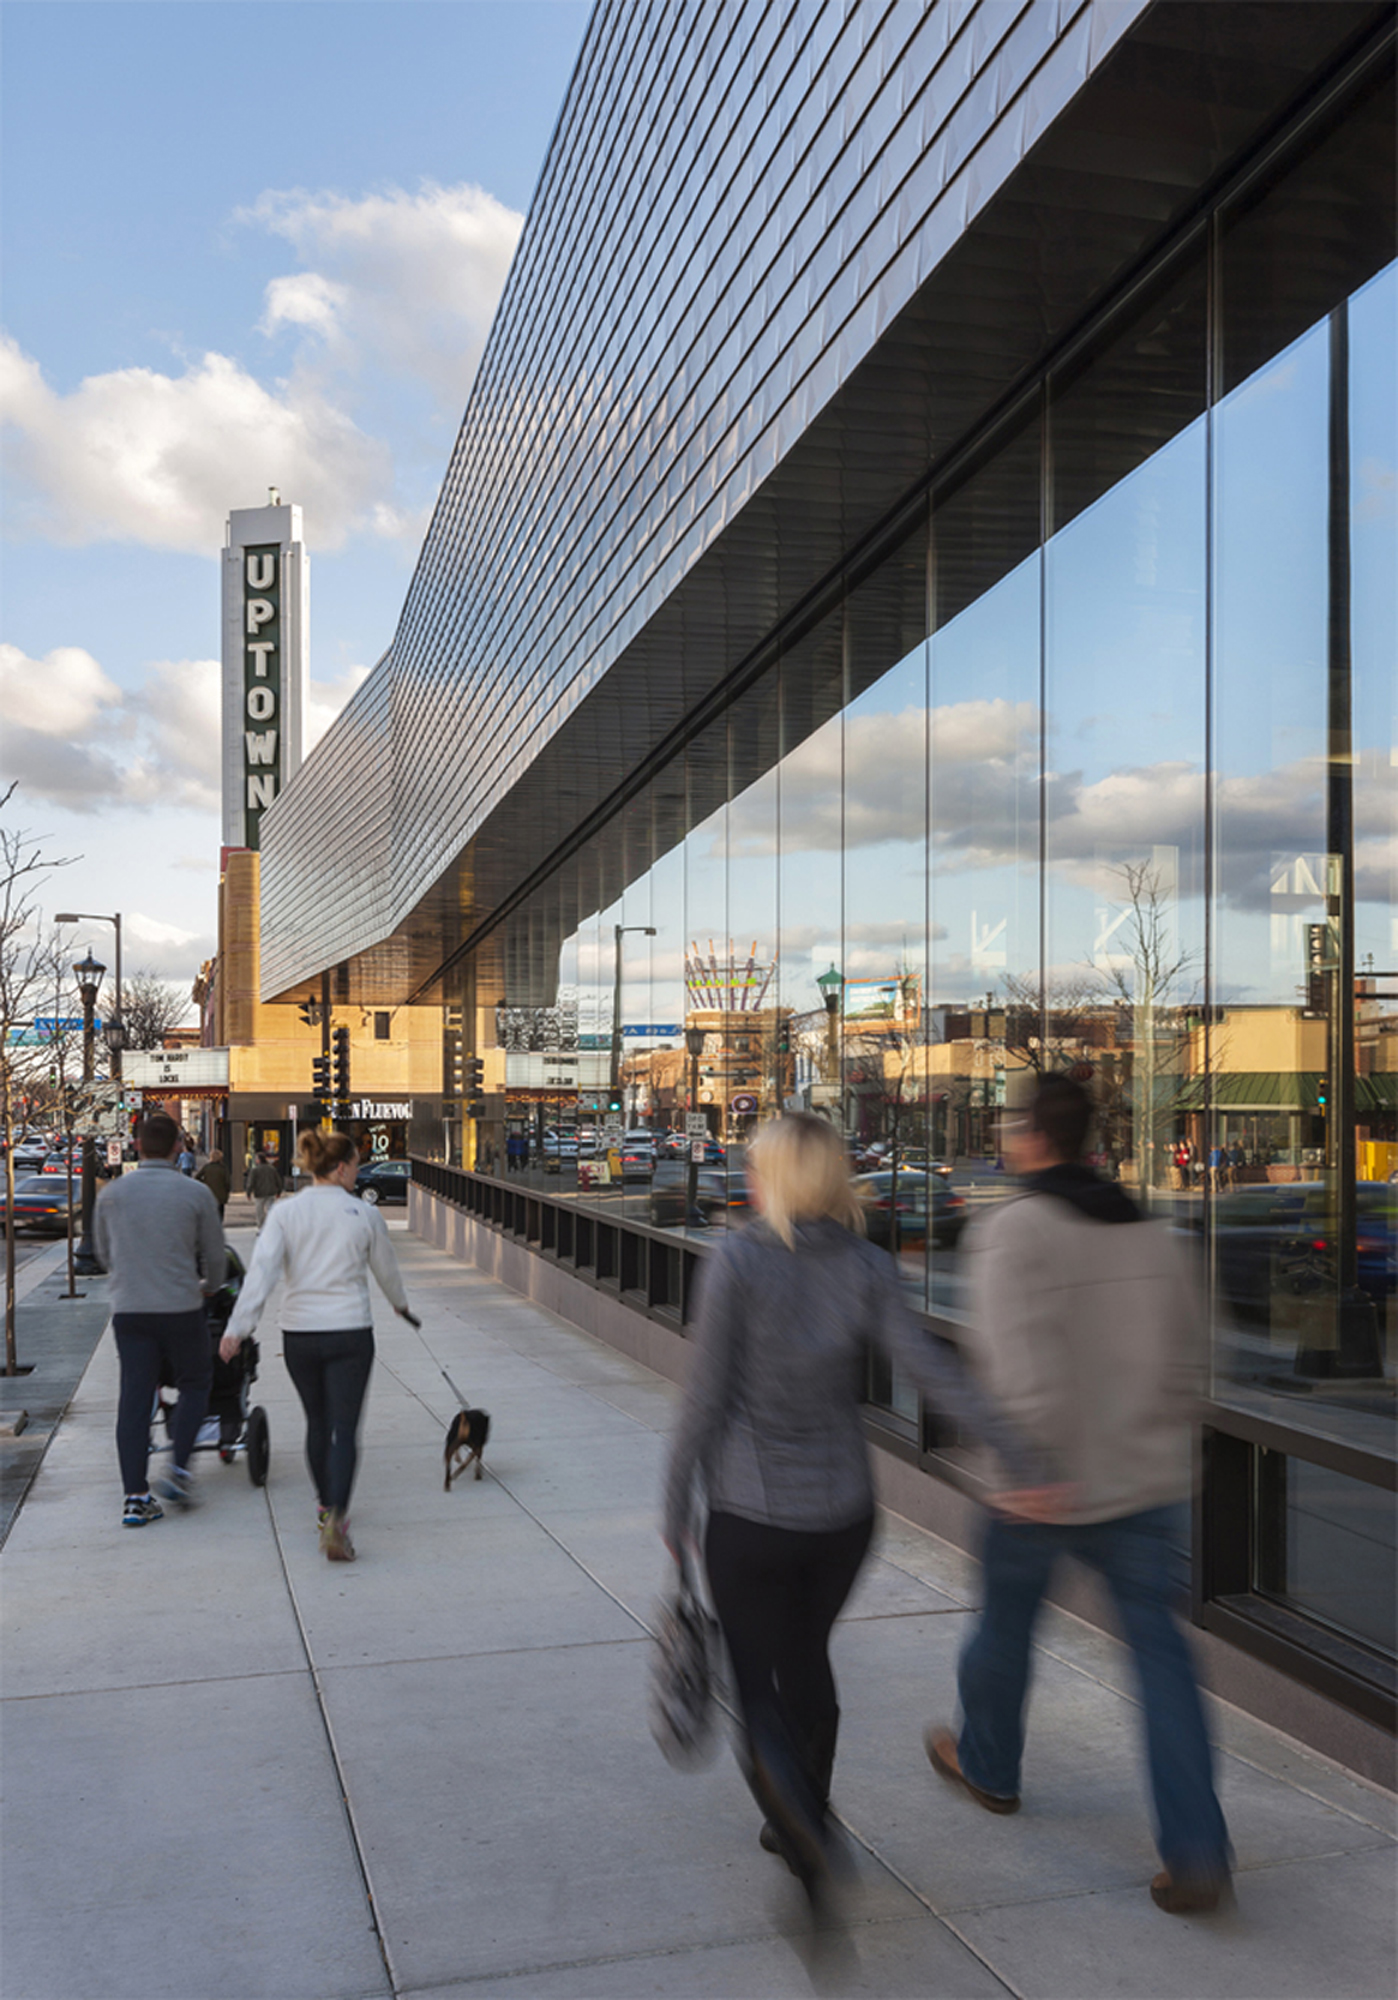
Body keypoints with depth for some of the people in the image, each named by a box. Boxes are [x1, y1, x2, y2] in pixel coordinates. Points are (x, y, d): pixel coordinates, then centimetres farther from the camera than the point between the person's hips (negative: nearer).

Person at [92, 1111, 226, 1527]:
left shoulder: (111, 1194, 3)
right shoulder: (195, 1194, -5)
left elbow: (104, 1251, 17)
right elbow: (214, 1255, 6)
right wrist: (209, 1286, 28)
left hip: (128, 1309, 3)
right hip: (180, 1306, -2)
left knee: (134, 1399, 5)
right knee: (194, 1385, 16)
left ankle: (136, 1497, 4)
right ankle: (178, 1469, 2)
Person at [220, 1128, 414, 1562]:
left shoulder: (285, 1213, -3)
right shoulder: (365, 1215, -4)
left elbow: (262, 1270, -13)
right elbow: (386, 1270, 10)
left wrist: (239, 1326, -15)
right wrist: (400, 1303, 29)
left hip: (299, 1334, 3)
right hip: (349, 1332, -2)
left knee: (318, 1422, 20)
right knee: (344, 1428, 0)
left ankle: (327, 1508, 34)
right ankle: (335, 1517, -18)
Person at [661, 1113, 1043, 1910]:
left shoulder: (738, 1263, -14)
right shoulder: (868, 1268, -5)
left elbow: (707, 1398, -12)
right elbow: (933, 1370, -14)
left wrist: (676, 1509, -2)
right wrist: (1021, 1456, -13)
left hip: (751, 1516, -4)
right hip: (844, 1513, 4)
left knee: (755, 1680, 10)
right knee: (807, 1658, 24)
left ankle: (806, 1829, -13)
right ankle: (804, 1826, 39)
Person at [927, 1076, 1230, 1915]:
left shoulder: (1012, 1231, -15)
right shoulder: (1153, 1234, 4)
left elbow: (1024, 1360, -26)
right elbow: (1185, 1357, 11)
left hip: (1042, 1488, -4)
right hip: (1145, 1481, 4)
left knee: (1005, 1626, 18)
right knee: (1159, 1646, 7)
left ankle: (988, 1765, 41)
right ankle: (1197, 1852, 3)